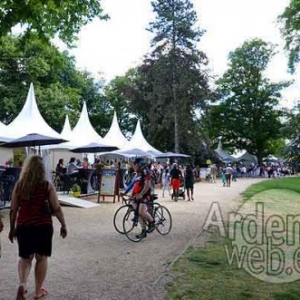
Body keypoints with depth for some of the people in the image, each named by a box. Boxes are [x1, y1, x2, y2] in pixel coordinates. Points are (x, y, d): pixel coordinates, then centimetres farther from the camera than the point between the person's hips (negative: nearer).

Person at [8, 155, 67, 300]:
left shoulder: (19, 185, -2)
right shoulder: (47, 186, -8)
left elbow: (13, 210, 1)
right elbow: (56, 208, -8)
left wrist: (12, 228, 13)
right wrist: (63, 225, 4)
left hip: (23, 225, 2)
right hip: (43, 226, -2)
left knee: (25, 257, 19)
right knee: (41, 258, 13)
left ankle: (22, 284, -1)